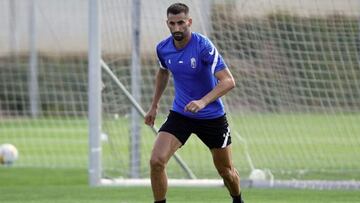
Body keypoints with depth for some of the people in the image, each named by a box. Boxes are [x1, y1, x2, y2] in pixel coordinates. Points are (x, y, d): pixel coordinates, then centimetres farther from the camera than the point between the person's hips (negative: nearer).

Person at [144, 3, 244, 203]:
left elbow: (228, 81, -27)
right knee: (156, 161, -18)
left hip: (212, 116, -3)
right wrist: (155, 105, 20)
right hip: (180, 115, 3)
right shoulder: (163, 48, -6)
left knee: (225, 169, 13)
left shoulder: (203, 46, -22)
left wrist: (203, 101, -39)